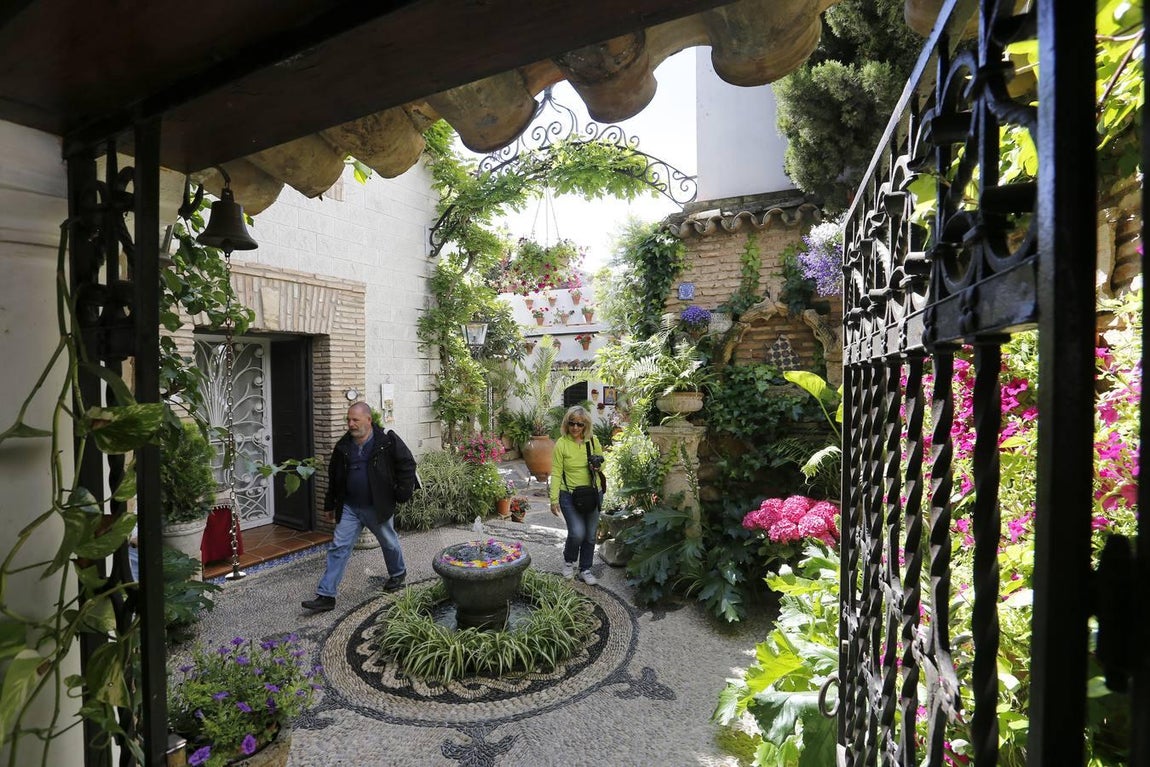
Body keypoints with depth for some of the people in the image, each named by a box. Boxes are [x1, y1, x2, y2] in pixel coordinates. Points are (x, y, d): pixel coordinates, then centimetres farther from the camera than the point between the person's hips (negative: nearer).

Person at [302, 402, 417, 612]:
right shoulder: (343, 446, 1)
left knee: (389, 543, 16)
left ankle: (398, 573, 41)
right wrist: (329, 506, 15)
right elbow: (333, 477, 12)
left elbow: (407, 464, -6)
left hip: (378, 507, -3)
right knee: (338, 548, 1)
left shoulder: (388, 441, -13)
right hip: (349, 508, 3)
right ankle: (326, 595, 9)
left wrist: (403, 492, -10)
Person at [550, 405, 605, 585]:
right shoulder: (561, 444, -11)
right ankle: (569, 560, 19)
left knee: (590, 535, 10)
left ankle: (585, 570, 30)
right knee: (577, 533, -13)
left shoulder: (593, 441, -3)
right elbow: (556, 473, -9)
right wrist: (554, 499, -11)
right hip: (569, 495, -3)